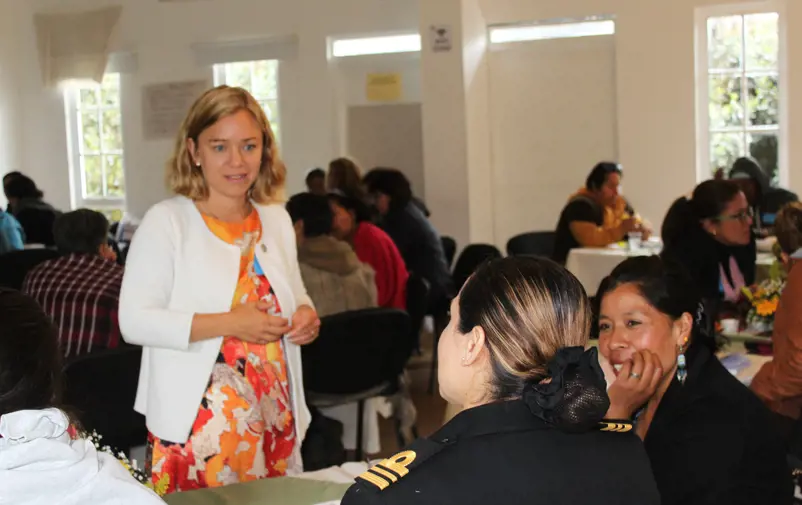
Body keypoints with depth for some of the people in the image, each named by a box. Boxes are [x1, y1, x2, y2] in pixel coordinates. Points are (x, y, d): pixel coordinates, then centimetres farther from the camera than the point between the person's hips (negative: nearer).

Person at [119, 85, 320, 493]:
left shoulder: (276, 219, 9)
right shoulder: (166, 221, -9)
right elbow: (134, 321, -15)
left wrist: (306, 315, -1)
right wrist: (228, 324, -22)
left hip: (274, 417, 5)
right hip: (195, 422, -5)